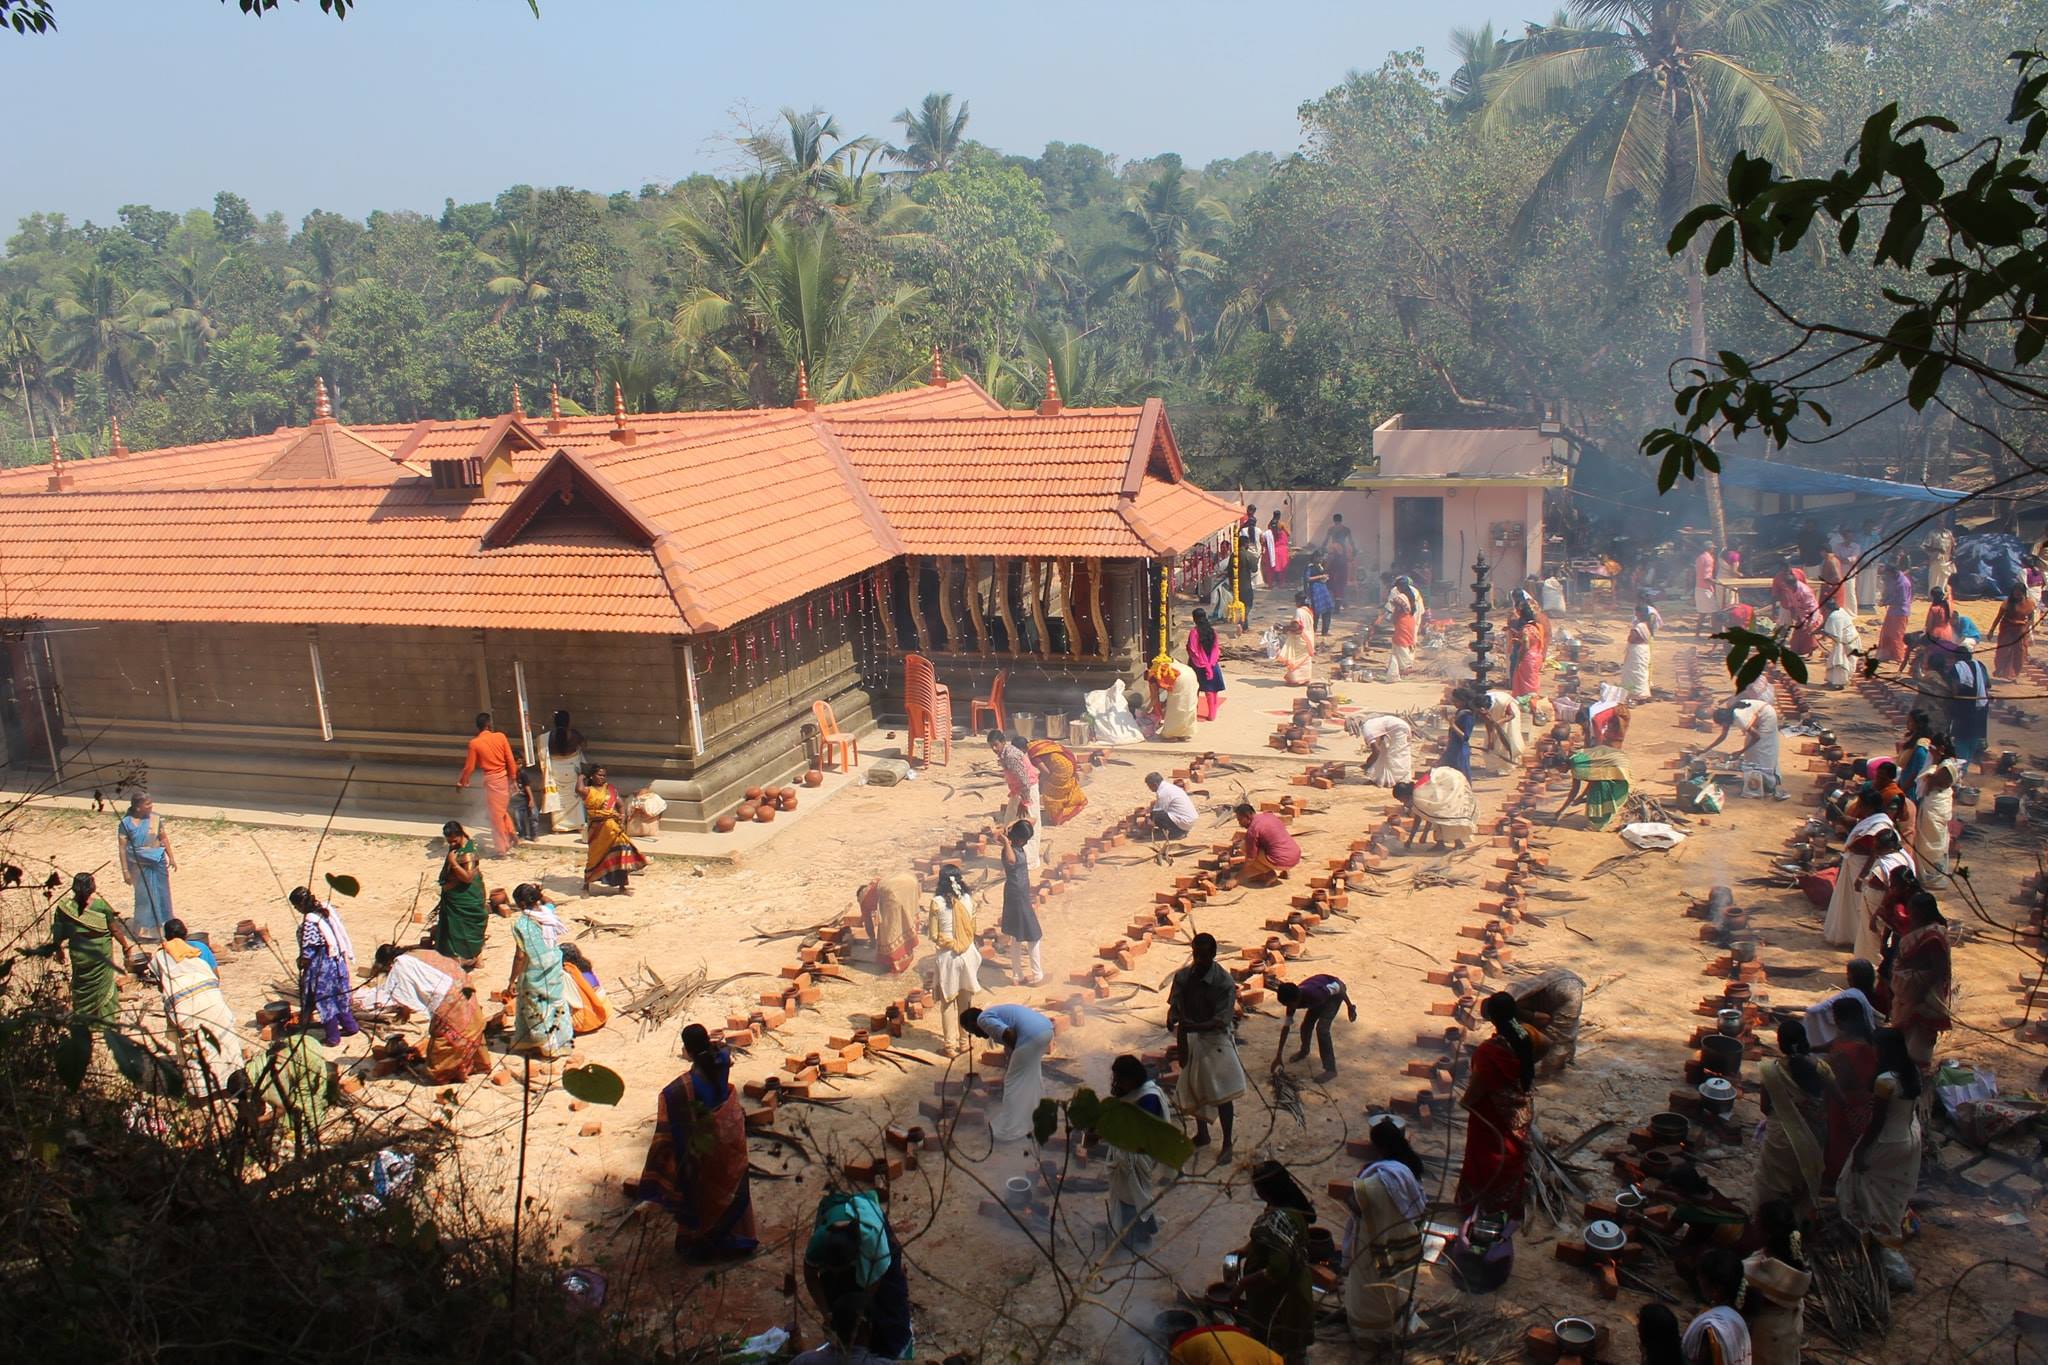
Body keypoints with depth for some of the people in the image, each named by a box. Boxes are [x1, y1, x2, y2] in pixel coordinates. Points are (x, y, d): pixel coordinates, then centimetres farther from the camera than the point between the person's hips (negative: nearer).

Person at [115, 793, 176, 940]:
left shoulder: (155, 818, -5)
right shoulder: (126, 823, -14)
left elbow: (164, 838, 6)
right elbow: (122, 848, -11)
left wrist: (171, 857, 10)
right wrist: (125, 870, -11)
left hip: (158, 864, 3)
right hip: (139, 866, -3)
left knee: (161, 895, 12)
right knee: (144, 896, 7)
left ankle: (162, 926, 29)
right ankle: (146, 929, 23)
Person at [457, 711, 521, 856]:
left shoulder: (474, 743, -10)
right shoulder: (500, 737, -5)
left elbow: (469, 767, -4)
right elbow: (510, 760, -4)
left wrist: (462, 781, 12)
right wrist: (513, 777, 6)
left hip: (490, 779, -3)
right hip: (504, 777, 3)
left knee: (496, 814, 7)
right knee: (503, 810, 24)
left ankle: (501, 848, 12)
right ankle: (512, 835, 16)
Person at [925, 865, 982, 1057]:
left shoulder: (937, 902, -14)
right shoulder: (968, 899, -4)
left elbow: (933, 935, -10)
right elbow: (973, 929, 5)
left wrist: (926, 927, 10)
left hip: (946, 955, -3)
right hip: (968, 953, 3)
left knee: (948, 1002, 9)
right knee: (966, 1000, 16)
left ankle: (950, 1044, 13)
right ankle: (965, 1040, 25)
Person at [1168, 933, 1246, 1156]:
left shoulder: (1224, 982, -20)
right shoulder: (1183, 976, -6)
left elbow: (1221, 1021, -23)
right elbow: (1175, 1006, -2)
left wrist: (1194, 1026, -36)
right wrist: (1173, 1021, -25)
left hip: (1216, 1040, -5)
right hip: (1191, 1039, 5)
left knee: (1222, 1095, 2)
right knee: (1193, 1090, 18)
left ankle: (1227, 1144, 17)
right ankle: (1202, 1134, 38)